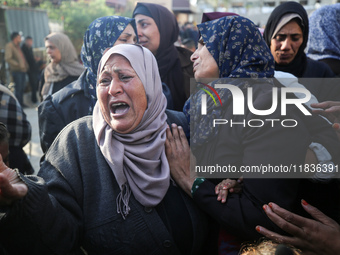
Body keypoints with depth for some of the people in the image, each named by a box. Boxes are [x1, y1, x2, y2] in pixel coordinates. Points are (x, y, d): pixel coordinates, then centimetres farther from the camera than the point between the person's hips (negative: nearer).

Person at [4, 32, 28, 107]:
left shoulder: (17, 46, 17)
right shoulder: (9, 46, -9)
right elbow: (8, 59, -18)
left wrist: (26, 65, 6)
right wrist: (18, 65, -17)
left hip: (22, 70, 8)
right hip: (16, 70, -8)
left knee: (22, 88, 13)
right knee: (18, 88, -4)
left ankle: (21, 103, 23)